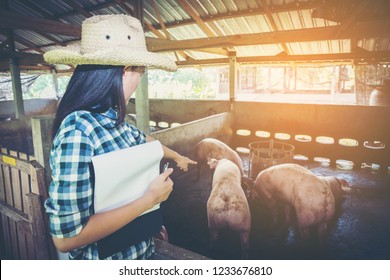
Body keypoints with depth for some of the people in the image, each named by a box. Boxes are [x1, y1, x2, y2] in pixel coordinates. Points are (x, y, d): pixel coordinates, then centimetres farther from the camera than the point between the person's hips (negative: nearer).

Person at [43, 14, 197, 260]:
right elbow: (66, 236, -29)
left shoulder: (110, 117, -5)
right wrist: (151, 198, -24)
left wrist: (177, 156, 31)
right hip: (108, 254, -7)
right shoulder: (78, 131, -30)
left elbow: (143, 140, 15)